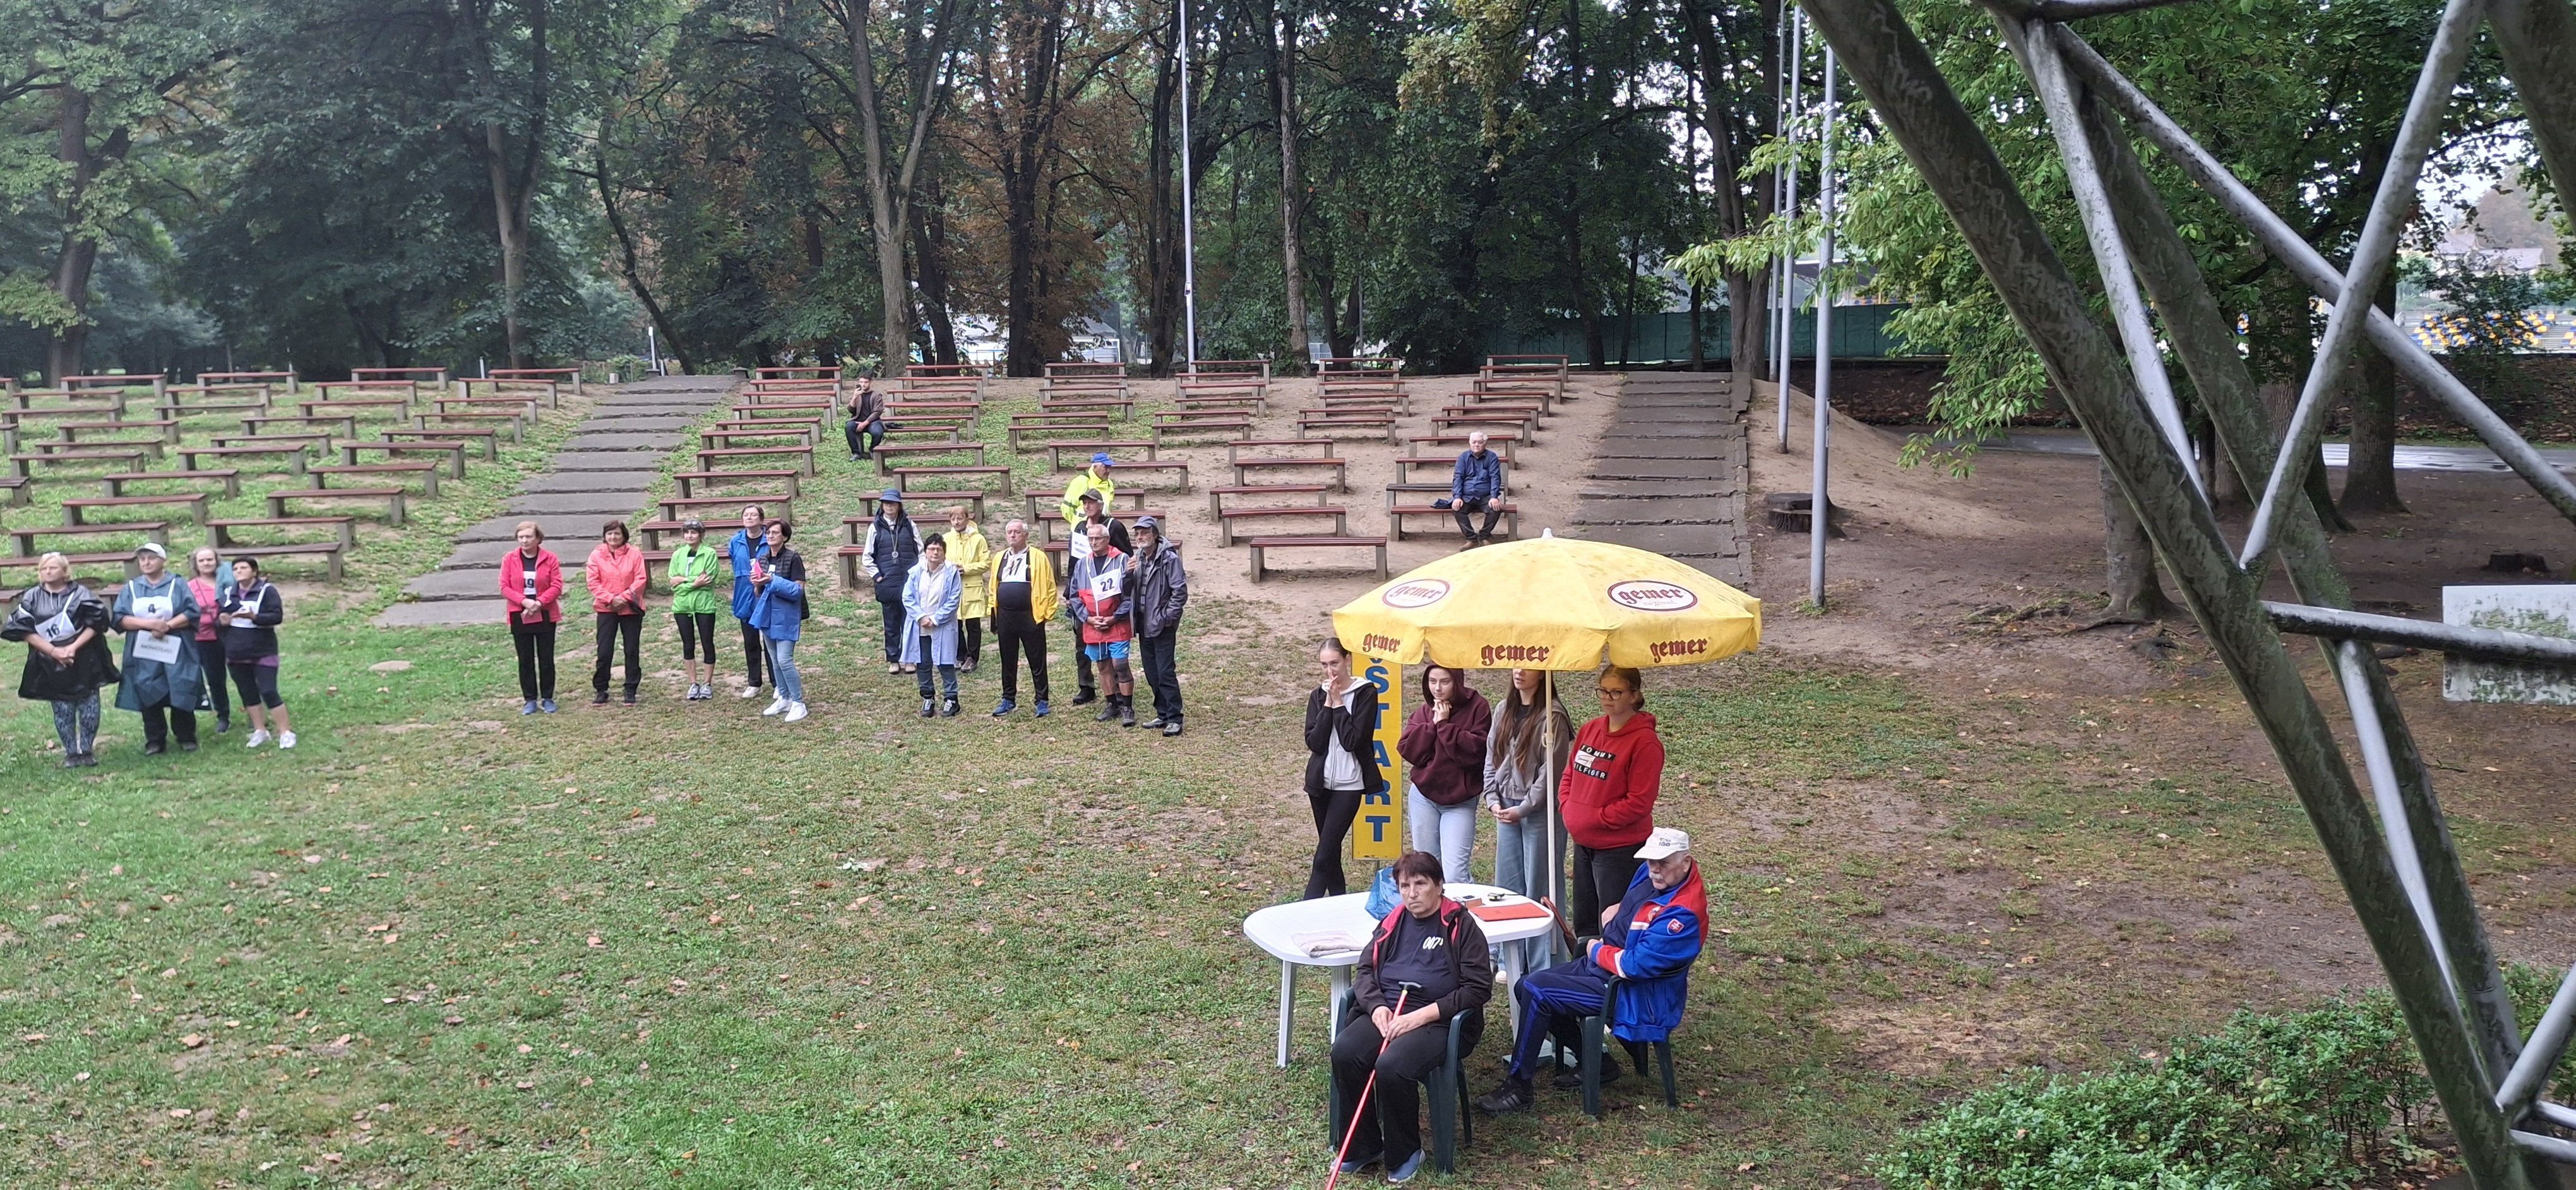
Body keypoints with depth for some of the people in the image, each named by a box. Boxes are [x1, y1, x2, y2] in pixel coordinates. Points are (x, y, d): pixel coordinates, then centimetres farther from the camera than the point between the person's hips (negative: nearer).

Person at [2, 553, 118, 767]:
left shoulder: (81, 594, 0)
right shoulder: (31, 598, 4)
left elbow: (96, 622, -5)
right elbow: (23, 629, -2)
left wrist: (73, 647, -14)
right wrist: (53, 651, -12)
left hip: (84, 660, -1)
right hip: (50, 664, 1)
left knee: (89, 708, -2)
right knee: (63, 710, 2)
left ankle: (87, 750, 12)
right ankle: (71, 753, 12)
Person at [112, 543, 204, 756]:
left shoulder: (178, 585, 5)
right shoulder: (131, 588, 11)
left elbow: (192, 613, -5)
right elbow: (118, 618, 1)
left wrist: (167, 625, -17)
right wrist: (149, 623, -13)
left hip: (175, 652, -2)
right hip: (143, 652, 2)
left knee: (181, 696, -3)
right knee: (149, 698, 1)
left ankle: (187, 738, 9)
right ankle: (155, 741, 9)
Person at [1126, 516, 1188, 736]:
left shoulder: (1169, 558, -13)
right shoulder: (1137, 557, 9)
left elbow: (1181, 592, -15)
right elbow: (1128, 590, 11)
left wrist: (1166, 617, -15)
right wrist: (1128, 573, -9)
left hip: (1163, 626, -8)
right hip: (1144, 625, 8)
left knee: (1166, 673, -7)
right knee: (1151, 674, 13)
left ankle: (1174, 718, -1)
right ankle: (1163, 714, 23)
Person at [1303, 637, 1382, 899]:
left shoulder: (1365, 693, -6)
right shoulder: (1318, 695, 6)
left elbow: (1352, 741, -16)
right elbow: (1313, 742, -6)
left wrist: (1338, 703, -14)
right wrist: (1327, 705, -12)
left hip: (1349, 783, -5)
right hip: (1321, 781, 5)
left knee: (1324, 855, -10)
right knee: (1331, 851, 11)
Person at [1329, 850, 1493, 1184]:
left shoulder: (1461, 925, -2)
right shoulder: (1393, 923, 16)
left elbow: (1478, 988, -8)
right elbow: (1365, 969, 16)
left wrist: (1422, 1015, -15)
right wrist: (1376, 1006, -6)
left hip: (1439, 1020, -5)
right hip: (1385, 1014, 5)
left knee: (1392, 1067, -32)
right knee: (1344, 1053, -24)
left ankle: (1405, 1154, -6)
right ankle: (1361, 1147, -6)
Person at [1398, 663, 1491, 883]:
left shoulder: (1477, 708, -6)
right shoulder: (1423, 711, 8)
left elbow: (1476, 750, -18)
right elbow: (1406, 749, -3)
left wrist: (1444, 725, -15)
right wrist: (1432, 724, -11)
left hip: (1460, 801, -5)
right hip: (1423, 797, 5)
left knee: (1454, 874, -13)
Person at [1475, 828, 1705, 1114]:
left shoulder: (1684, 913, -28)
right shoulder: (1651, 872, 0)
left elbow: (1635, 965, -29)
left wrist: (1598, 951, -11)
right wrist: (1614, 912, 3)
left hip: (1630, 992, -10)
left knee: (1536, 992, -18)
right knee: (1525, 989, 9)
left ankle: (1518, 1087, -6)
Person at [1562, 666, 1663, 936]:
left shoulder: (1644, 741, -16)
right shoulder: (1590, 730, 7)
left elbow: (1639, 802, -19)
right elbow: (1570, 774, 18)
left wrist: (1596, 818, -16)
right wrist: (1568, 807, 1)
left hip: (1620, 849, -8)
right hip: (1583, 843, 8)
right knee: (1583, 921, 18)